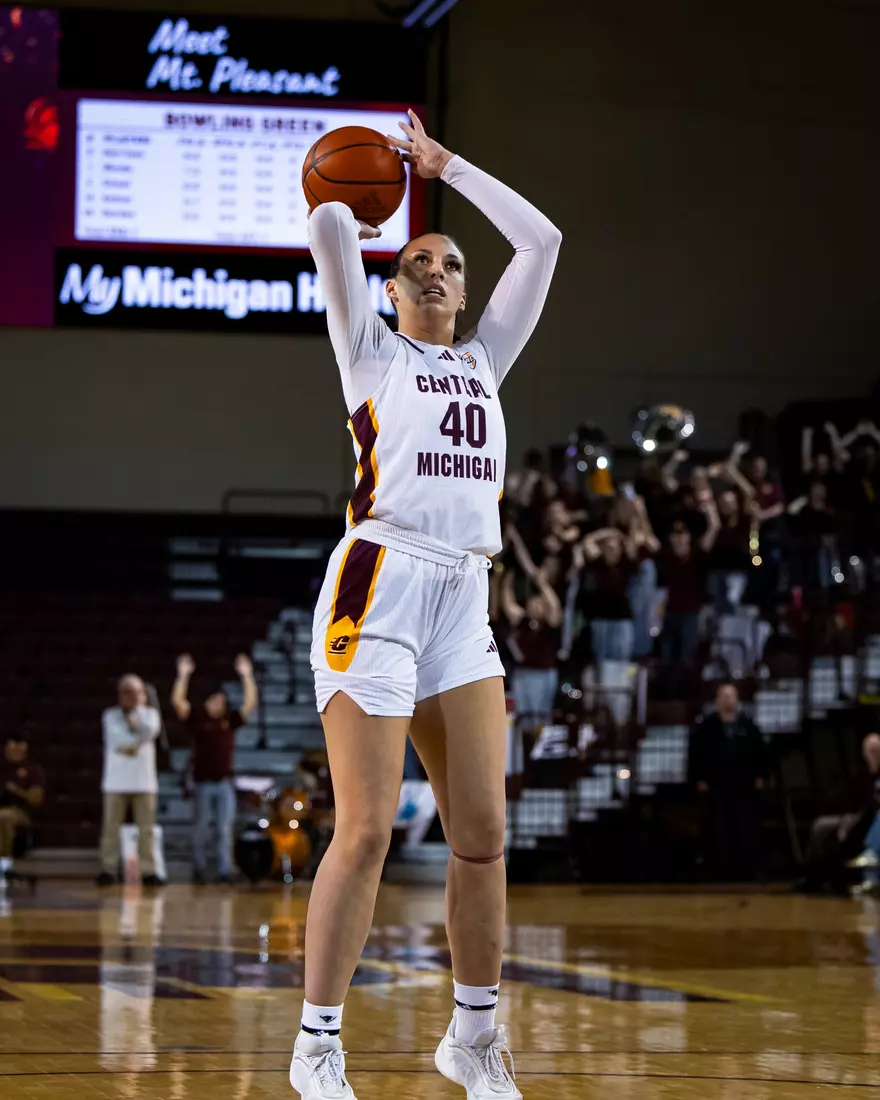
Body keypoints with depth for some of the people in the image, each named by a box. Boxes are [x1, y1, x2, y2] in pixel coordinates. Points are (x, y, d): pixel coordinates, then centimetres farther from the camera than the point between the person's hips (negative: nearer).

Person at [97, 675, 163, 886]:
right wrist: (138, 739, -4)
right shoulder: (111, 715, 8)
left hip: (144, 781, 1)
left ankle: (147, 871, 3)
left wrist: (137, 709, -5)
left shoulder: (150, 713, 11)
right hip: (116, 781, -1)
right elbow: (117, 738, -9)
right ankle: (108, 870, 0)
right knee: (111, 827, -3)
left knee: (146, 828, 0)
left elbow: (150, 731, -11)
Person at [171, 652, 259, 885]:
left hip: (226, 782, 2)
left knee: (225, 829, 0)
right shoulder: (196, 720, 1)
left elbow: (251, 702, 5)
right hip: (203, 783, -2)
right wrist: (184, 675, -13)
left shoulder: (230, 721, 8)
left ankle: (225, 870, 1)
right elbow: (177, 702, -10)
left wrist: (246, 675, 0)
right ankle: (199, 870, 14)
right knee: (201, 829, 5)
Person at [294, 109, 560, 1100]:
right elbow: (328, 226, -3)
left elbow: (540, 240, 22)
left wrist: (447, 167, 25)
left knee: (481, 832, 2)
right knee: (366, 830, -10)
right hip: (379, 583, -5)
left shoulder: (483, 360, 24)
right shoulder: (370, 350, 11)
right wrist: (354, 216, 19)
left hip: (464, 599, 5)